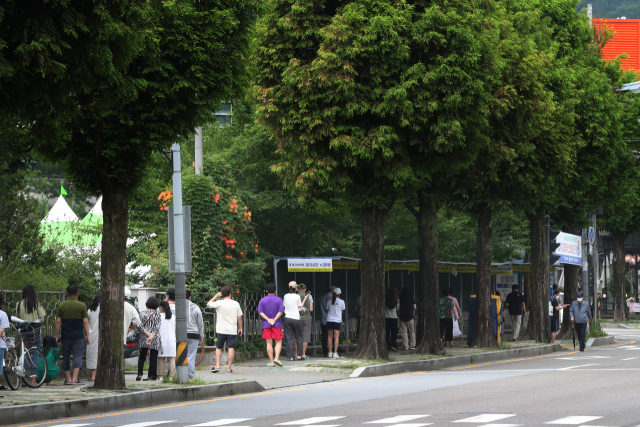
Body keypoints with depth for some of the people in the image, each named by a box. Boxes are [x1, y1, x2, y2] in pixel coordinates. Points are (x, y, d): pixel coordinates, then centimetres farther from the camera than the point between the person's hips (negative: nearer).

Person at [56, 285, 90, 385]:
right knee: (77, 356, -1)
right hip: (78, 335, -2)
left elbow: (58, 321, 2)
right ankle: (75, 378, -12)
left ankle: (68, 379, 12)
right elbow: (85, 322, -5)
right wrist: (88, 335, 1)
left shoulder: (61, 305, 3)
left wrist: (57, 335, 8)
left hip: (65, 335, 2)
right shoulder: (82, 306, -3)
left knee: (66, 357, 11)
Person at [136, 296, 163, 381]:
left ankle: (140, 373, -4)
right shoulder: (158, 314, 0)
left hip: (144, 338, 1)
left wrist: (147, 333, -11)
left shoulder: (143, 313, 4)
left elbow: (140, 325, -6)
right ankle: (152, 376, 1)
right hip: (155, 339, -1)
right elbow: (157, 327, -11)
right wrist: (152, 336, -17)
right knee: (153, 358, 3)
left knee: (142, 356, 11)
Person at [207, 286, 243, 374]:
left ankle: (217, 366, 2)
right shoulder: (235, 304, 2)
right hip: (232, 330, 1)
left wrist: (216, 296, 17)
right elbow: (239, 317, 6)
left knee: (218, 348, 13)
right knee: (231, 348, -1)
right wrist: (240, 328, 18)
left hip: (221, 330, -1)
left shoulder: (219, 303, -6)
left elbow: (208, 304, 9)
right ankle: (229, 368, -2)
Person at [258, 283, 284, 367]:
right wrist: (274, 320, -12)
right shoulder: (279, 300, 1)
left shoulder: (262, 300, 5)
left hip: (266, 325, 1)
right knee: (278, 342, 5)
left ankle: (271, 362, -1)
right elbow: (281, 311, -10)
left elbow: (260, 312, -6)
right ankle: (276, 358, -14)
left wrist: (268, 319, -12)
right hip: (277, 325, -1)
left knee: (269, 343, 2)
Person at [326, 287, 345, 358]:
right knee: (336, 337, -1)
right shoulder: (341, 302, -3)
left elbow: (327, 310, 5)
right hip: (337, 320, -2)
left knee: (330, 336, 9)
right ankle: (335, 353, -7)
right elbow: (341, 311, 8)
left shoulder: (329, 301, 1)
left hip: (329, 320, 2)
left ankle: (330, 352, 9)